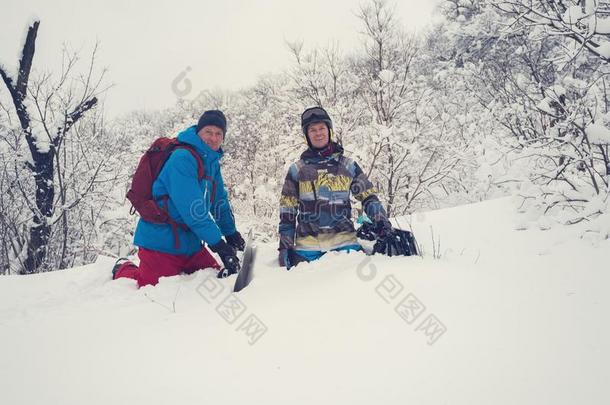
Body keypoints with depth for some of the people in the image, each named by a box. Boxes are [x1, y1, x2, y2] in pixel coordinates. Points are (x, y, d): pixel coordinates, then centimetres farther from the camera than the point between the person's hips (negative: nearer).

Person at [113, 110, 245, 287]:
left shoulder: (212, 162, 10)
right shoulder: (182, 158, -20)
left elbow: (220, 202, 18)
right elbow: (192, 209, -26)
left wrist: (231, 233, 13)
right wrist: (219, 244, -24)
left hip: (189, 242, 9)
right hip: (161, 242, -8)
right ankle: (124, 270, 21)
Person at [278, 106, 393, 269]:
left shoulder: (348, 165, 10)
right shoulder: (297, 169, 8)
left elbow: (369, 197, 11)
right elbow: (287, 212, 8)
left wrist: (384, 226, -2)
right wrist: (285, 246, 4)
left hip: (345, 242, 0)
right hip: (307, 246, 0)